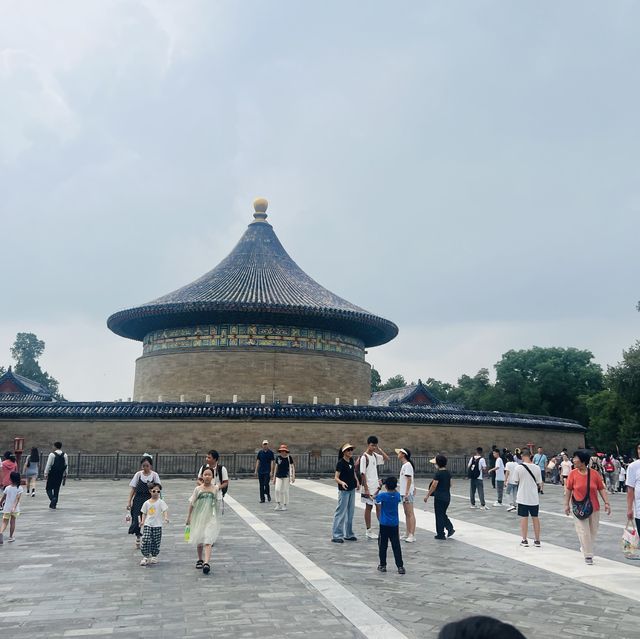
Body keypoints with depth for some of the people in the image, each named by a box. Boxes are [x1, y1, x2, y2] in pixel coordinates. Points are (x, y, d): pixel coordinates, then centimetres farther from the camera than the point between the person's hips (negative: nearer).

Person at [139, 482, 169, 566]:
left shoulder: (161, 502, -4)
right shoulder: (147, 503, 7)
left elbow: (165, 510, -15)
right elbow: (144, 513, 15)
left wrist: (166, 518, -32)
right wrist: (142, 521, 0)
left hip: (157, 525, -2)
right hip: (147, 525, 2)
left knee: (156, 542, 3)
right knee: (145, 540, -11)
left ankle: (154, 556, 22)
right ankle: (146, 557, 0)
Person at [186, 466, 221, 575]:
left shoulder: (216, 489, -1)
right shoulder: (198, 489, 3)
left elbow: (218, 503, -4)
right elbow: (192, 503, 8)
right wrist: (188, 517, 8)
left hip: (211, 518, -3)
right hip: (198, 517, 3)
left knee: (208, 541, -15)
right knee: (199, 541, 13)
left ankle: (207, 563, -22)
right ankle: (200, 560, 33)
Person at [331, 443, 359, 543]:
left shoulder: (351, 460, 5)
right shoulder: (340, 463, -16)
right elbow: (336, 478, -19)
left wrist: (357, 481, 12)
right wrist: (342, 483, -37)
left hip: (352, 490, 8)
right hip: (344, 490, -8)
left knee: (350, 513, 14)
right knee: (341, 513, -6)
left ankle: (348, 534, 24)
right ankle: (336, 535, -1)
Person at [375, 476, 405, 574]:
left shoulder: (383, 495, -13)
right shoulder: (397, 495, -4)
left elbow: (375, 497, 6)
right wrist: (394, 487, 13)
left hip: (384, 524, -2)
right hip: (394, 524, 3)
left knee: (383, 546, 9)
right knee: (396, 546, 3)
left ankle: (383, 565, 14)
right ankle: (400, 566, -1)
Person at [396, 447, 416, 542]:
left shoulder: (407, 465, -14)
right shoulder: (404, 465, 16)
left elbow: (409, 480, -20)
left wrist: (407, 493, -23)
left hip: (408, 493, -10)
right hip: (404, 493, 10)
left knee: (410, 514, -9)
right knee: (407, 514, 13)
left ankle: (412, 535, -8)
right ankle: (408, 534, 18)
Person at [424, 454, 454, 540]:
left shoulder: (438, 473, -16)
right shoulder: (448, 473, 6)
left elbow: (433, 486, -16)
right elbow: (450, 484, 14)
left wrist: (427, 496, -9)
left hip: (439, 497, -7)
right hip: (447, 497, 7)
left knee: (439, 515, 3)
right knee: (443, 514, 20)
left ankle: (440, 534, 8)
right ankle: (450, 528, 6)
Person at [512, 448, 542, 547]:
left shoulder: (519, 468, -12)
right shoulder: (537, 467, -6)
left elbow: (516, 481, -1)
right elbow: (539, 483, 0)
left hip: (523, 497, -2)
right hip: (534, 497, 2)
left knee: (524, 518, 6)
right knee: (535, 518, 12)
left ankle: (524, 540, 9)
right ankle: (537, 540, 17)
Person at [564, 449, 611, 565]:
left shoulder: (594, 474, -5)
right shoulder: (573, 474, -5)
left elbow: (602, 489, -1)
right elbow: (568, 490, 0)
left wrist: (606, 503, -7)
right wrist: (566, 504, -2)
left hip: (594, 508, 2)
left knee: (593, 531, 13)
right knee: (584, 532, -2)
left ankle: (585, 547, 37)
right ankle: (588, 555, 6)